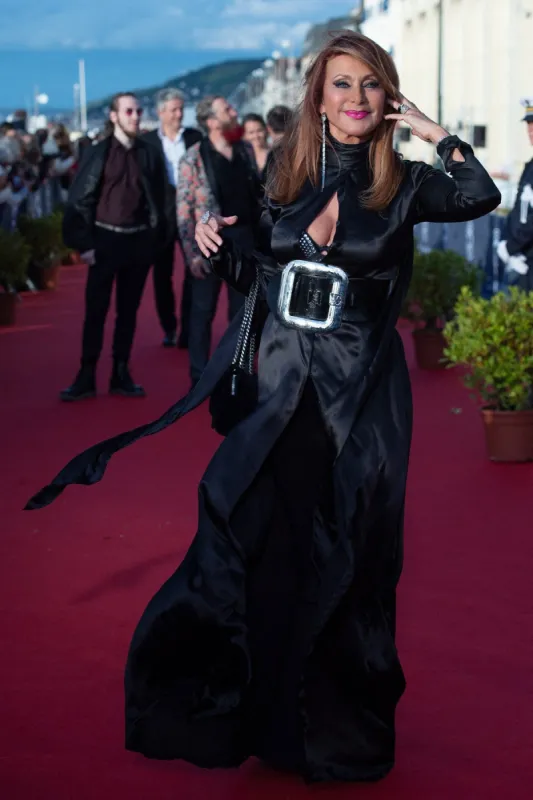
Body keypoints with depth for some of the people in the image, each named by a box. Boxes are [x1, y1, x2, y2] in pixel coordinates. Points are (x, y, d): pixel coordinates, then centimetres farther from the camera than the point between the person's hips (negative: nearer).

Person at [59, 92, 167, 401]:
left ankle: (121, 374, 16)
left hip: (139, 240, 2)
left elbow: (158, 199, 7)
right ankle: (87, 376, 7)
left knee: (129, 309, 9)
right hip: (105, 239, -2)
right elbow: (80, 199, -3)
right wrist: (83, 243, -8)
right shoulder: (98, 153, -2)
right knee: (96, 309, 1)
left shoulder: (150, 155, 3)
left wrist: (156, 239, 0)